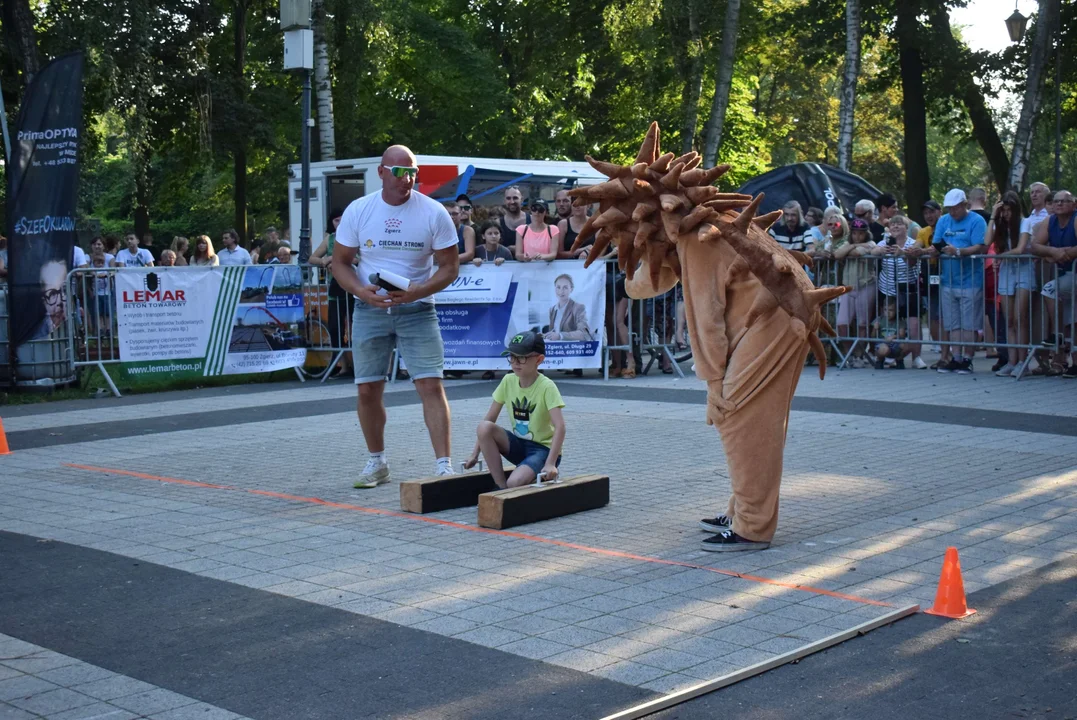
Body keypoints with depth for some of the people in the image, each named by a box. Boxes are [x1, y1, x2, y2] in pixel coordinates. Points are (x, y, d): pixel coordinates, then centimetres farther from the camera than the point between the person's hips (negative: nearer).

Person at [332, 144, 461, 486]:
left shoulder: (433, 212, -6)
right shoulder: (358, 210, -1)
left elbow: (450, 266, -3)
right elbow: (339, 262, 4)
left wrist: (417, 292, -20)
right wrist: (362, 291, -16)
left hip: (417, 310, -2)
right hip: (370, 309, 2)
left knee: (430, 384, -11)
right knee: (368, 389, 5)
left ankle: (444, 465, -8)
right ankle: (376, 462, 23)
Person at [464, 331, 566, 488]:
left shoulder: (546, 387, -19)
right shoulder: (508, 381, -3)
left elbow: (560, 427, -26)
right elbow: (489, 419, 1)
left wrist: (550, 464, -34)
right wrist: (475, 454, -3)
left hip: (543, 448, -6)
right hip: (518, 445, 6)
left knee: (515, 483, -33)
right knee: (484, 428, -22)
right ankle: (501, 486, -15)